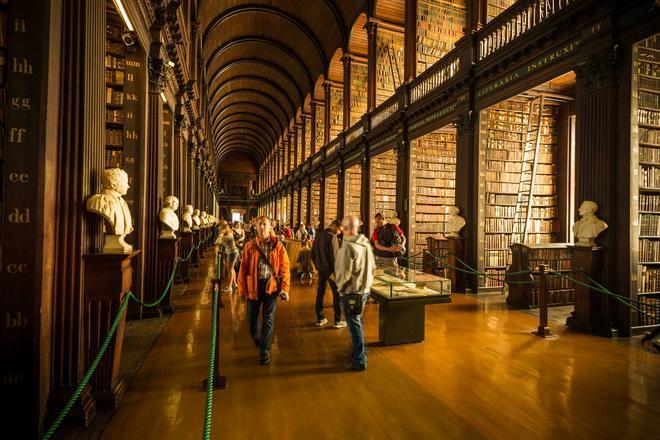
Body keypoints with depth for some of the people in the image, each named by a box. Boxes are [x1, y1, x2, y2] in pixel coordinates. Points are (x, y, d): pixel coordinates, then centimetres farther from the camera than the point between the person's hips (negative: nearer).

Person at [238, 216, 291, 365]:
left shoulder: (278, 246, -2)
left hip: (271, 285, -1)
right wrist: (242, 288, -3)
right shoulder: (250, 246, 1)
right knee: (252, 318, 13)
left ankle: (264, 350, 19)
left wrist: (285, 288, -12)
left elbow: (284, 268, -5)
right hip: (253, 285, 2)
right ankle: (256, 336, 45)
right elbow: (243, 268, 0)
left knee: (268, 319, 3)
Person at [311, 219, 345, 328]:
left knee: (320, 292, 14)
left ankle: (319, 318, 21)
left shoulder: (319, 235, 9)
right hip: (330, 269, -7)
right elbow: (334, 255, -18)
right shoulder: (332, 237, -15)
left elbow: (313, 252, 14)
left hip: (320, 269, 7)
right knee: (337, 293, 2)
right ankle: (337, 320, 6)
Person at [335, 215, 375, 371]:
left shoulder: (348, 246, -22)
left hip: (351, 291, -8)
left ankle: (359, 361, 16)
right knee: (357, 322, 24)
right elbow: (372, 266, 10)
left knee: (354, 325, 4)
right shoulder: (366, 243, 3)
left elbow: (345, 272, -22)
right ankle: (359, 351, 40)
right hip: (364, 289, 8)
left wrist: (340, 287, -6)